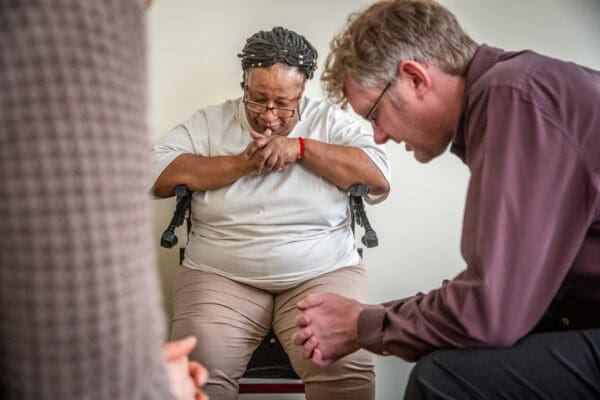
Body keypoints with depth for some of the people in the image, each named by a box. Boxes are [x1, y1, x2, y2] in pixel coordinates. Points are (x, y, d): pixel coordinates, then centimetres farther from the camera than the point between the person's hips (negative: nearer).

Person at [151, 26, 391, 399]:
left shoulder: (330, 121, 8)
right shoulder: (209, 123, 8)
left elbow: (380, 178, -4)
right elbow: (155, 174, -5)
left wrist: (301, 148, -11)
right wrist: (241, 163, -11)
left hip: (324, 275, 0)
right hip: (221, 277, 0)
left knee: (346, 367, -25)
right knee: (198, 366, -26)